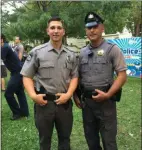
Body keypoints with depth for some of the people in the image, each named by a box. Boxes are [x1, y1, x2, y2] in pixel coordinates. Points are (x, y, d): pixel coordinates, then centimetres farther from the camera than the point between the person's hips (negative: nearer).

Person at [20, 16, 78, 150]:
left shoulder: (71, 55, 5)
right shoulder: (37, 52, -5)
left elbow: (74, 76, 7)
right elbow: (27, 76, -3)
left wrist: (68, 94, -8)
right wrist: (33, 95, -17)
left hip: (64, 102, 3)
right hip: (44, 102, -2)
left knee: (65, 138, 19)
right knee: (44, 139, 16)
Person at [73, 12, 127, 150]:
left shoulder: (112, 49, -6)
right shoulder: (82, 52, 8)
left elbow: (122, 75, -10)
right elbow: (77, 76, 15)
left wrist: (108, 94, -20)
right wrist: (75, 95, 6)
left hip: (105, 101, -4)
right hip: (86, 101, 5)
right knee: (90, 137, 19)